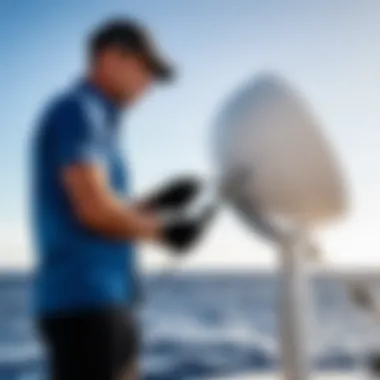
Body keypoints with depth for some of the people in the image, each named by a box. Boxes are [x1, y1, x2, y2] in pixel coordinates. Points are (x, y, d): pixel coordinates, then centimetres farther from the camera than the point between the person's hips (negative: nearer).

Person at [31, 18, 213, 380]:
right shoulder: (77, 112, -9)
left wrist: (155, 204, 12)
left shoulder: (92, 119, 21)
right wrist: (164, 229, -6)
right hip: (83, 302, -10)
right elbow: (94, 209, -20)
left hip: (101, 301, 10)